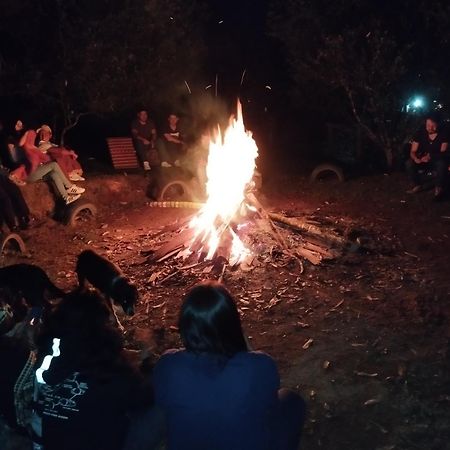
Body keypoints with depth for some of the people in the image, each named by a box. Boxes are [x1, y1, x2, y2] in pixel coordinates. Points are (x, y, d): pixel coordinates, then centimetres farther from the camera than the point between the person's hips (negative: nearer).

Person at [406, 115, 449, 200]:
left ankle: (439, 188, -20)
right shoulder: (420, 134, -8)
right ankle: (417, 185, -7)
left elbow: (443, 152, -17)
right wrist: (416, 158, -34)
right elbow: (412, 152, -8)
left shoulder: (443, 135, -13)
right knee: (409, 163, -23)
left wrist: (430, 156, -37)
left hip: (437, 161, -3)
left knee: (442, 164, -38)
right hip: (423, 161, 3)